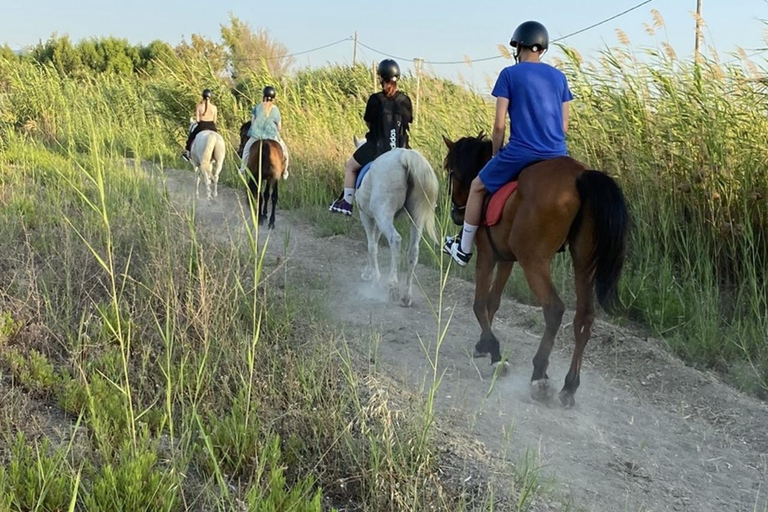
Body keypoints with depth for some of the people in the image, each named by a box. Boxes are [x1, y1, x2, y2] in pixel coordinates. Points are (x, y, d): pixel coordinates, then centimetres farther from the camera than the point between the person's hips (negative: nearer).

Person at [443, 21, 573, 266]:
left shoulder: (510, 74, -2)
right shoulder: (559, 77, 10)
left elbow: (499, 125, -6)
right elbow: (564, 125, 11)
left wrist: (496, 153, 9)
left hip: (520, 152, -3)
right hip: (557, 155, 4)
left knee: (478, 187, 19)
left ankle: (464, 249, 26)